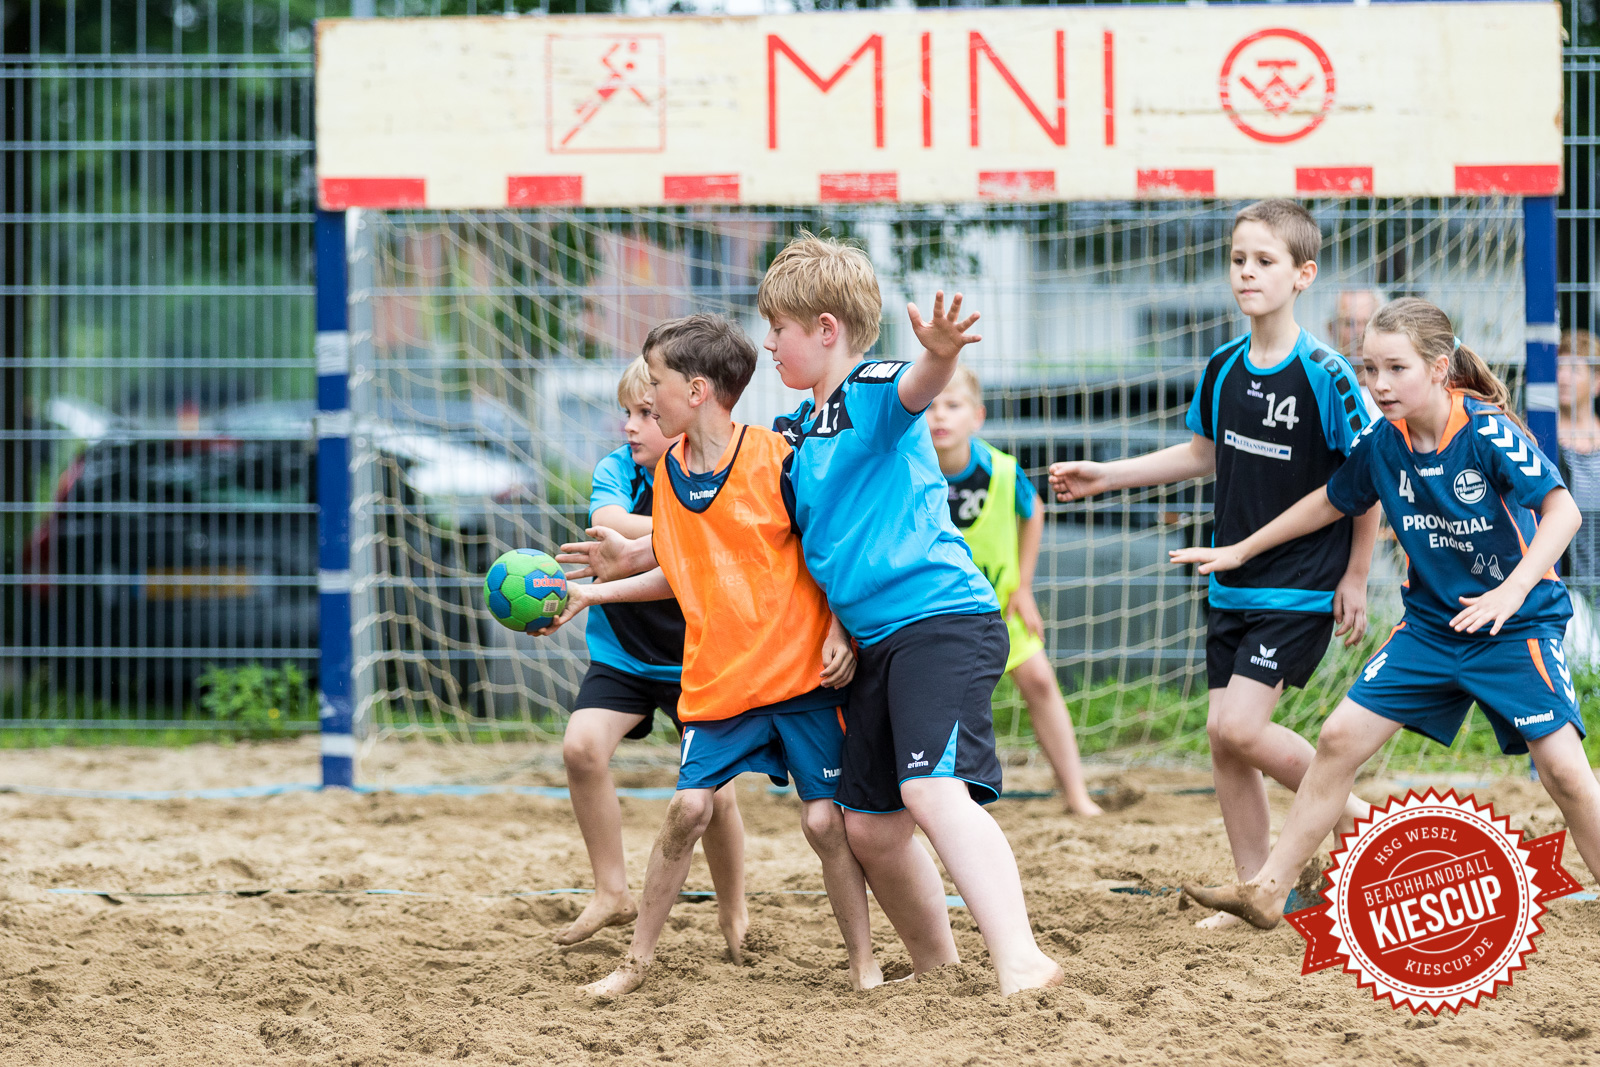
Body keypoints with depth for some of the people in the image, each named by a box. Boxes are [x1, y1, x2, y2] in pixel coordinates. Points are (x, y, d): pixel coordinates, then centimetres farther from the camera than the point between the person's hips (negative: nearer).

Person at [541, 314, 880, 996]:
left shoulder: (774, 456, -10)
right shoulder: (667, 473, 8)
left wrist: (840, 634, -14)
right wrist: (593, 594, 19)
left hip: (802, 672, -4)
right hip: (719, 678, 4)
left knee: (824, 821, -4)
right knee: (689, 807, -5)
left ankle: (863, 964, 9)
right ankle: (638, 960, 6)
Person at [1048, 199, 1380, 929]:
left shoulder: (1324, 375, -15)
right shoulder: (1223, 369, 4)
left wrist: (1356, 577, -9)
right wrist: (1104, 478, 17)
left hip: (1304, 587, -7)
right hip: (1232, 585, 7)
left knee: (1241, 727, -16)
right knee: (1222, 737, 5)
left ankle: (1355, 814, 6)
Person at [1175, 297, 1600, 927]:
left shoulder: (1487, 432, -20)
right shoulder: (1381, 444, -3)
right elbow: (1332, 501, 16)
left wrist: (1512, 591, -40)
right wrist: (1240, 552, 21)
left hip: (1518, 625, -5)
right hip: (1431, 625, 5)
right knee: (1341, 737, -1)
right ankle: (1267, 892, 6)